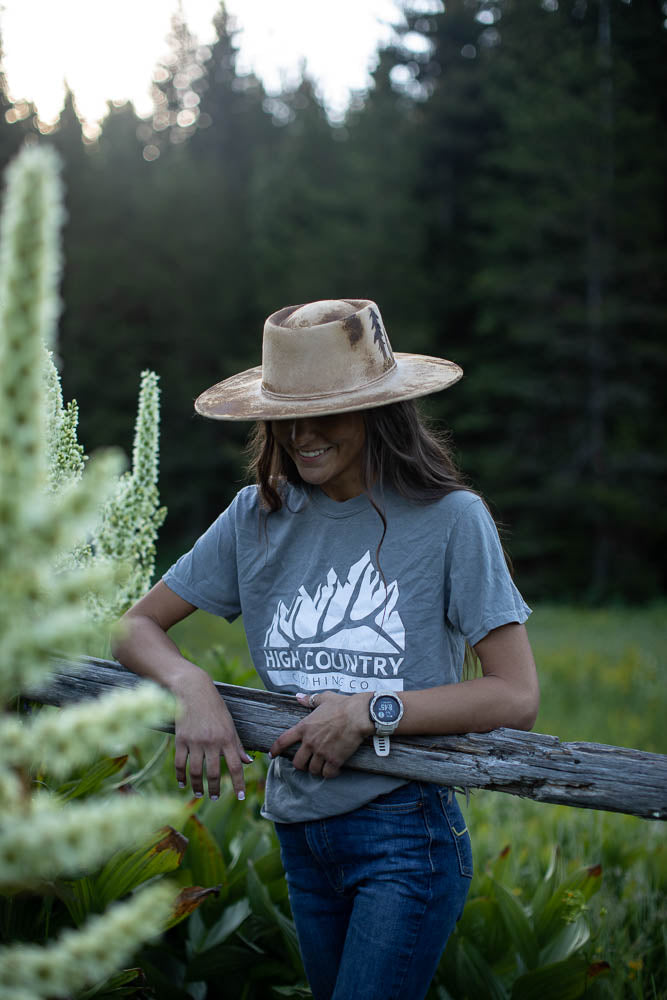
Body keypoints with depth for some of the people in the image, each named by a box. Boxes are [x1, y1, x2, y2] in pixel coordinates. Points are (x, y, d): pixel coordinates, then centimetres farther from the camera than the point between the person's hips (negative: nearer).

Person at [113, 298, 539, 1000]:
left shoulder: (450, 519, -11)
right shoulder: (257, 517, 1)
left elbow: (517, 696, -13)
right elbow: (137, 626, 5)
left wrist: (369, 712, -19)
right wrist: (193, 687, -15)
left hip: (406, 841, -5)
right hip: (300, 834, 5)